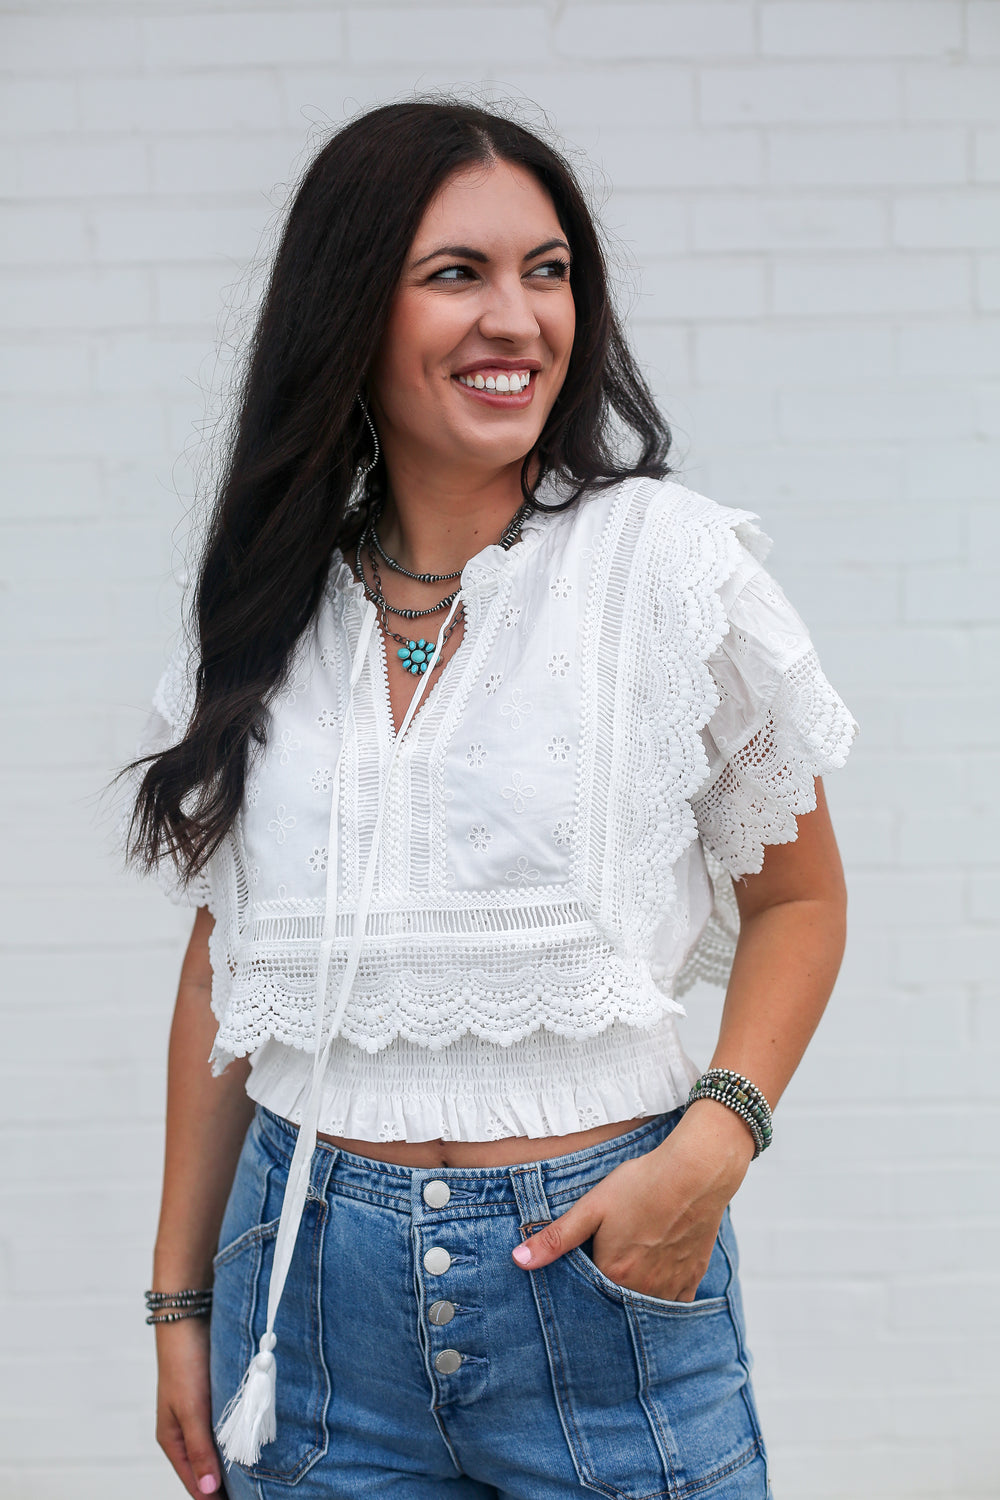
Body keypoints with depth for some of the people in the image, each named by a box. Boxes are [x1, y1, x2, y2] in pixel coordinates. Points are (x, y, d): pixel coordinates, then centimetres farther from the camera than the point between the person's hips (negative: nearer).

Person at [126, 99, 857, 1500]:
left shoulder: (675, 561, -6)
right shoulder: (270, 611, 3)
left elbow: (797, 898, 2)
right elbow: (225, 957, 10)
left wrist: (717, 1138, -15)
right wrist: (180, 1293, 11)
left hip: (605, 1269, -2)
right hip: (313, 1277, 3)